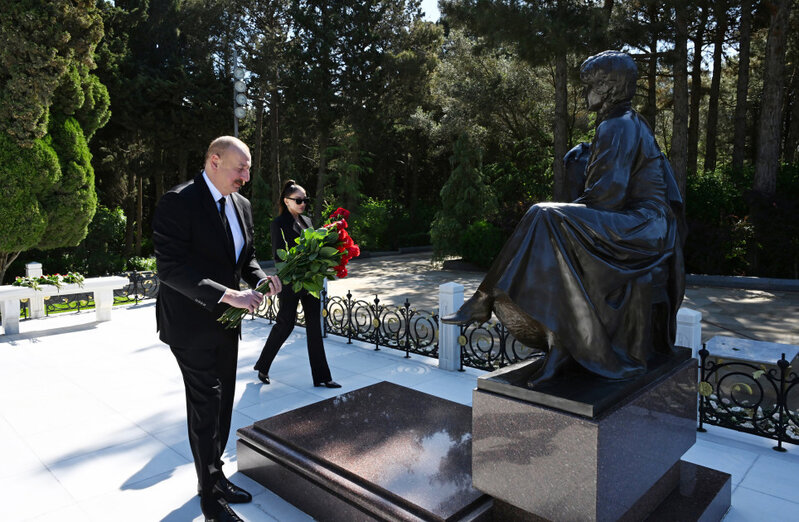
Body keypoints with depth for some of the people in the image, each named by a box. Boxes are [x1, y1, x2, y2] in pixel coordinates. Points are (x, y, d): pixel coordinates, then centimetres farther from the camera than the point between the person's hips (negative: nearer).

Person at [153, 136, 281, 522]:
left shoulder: (241, 205, 6)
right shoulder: (178, 202, -18)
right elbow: (171, 267, -24)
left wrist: (259, 278, -7)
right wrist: (227, 294, -30)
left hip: (225, 321, 8)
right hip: (192, 323, -7)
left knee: (222, 403, 17)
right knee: (206, 406, 1)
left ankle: (213, 474, 37)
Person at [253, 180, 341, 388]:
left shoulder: (307, 221, 12)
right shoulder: (279, 223, -7)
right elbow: (277, 255, -10)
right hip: (289, 283, -6)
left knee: (314, 326, 6)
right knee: (285, 324, 3)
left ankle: (321, 376, 12)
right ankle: (263, 366, 27)